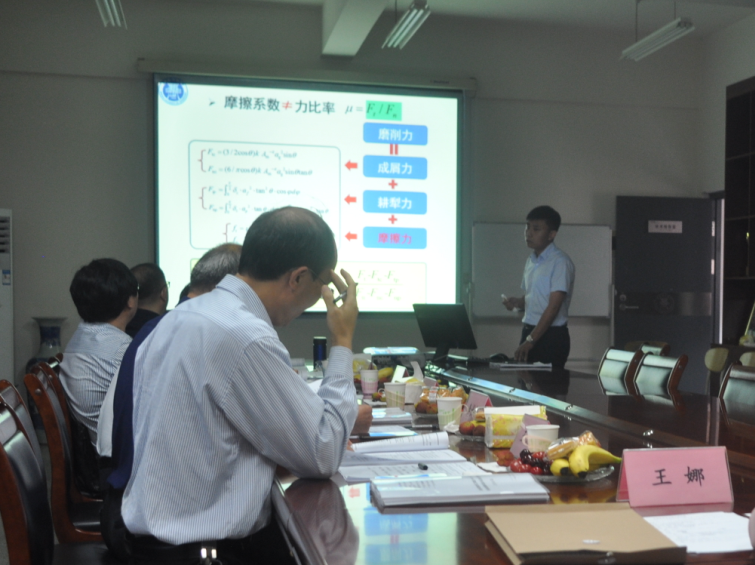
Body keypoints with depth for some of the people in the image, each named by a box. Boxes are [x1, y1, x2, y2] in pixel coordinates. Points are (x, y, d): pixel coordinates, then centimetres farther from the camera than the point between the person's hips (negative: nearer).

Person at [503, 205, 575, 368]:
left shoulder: (560, 262, -12)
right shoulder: (531, 260, 12)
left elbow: (553, 306, -18)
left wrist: (530, 341, -21)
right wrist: (516, 302, 0)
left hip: (551, 336, -7)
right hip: (529, 331, 7)